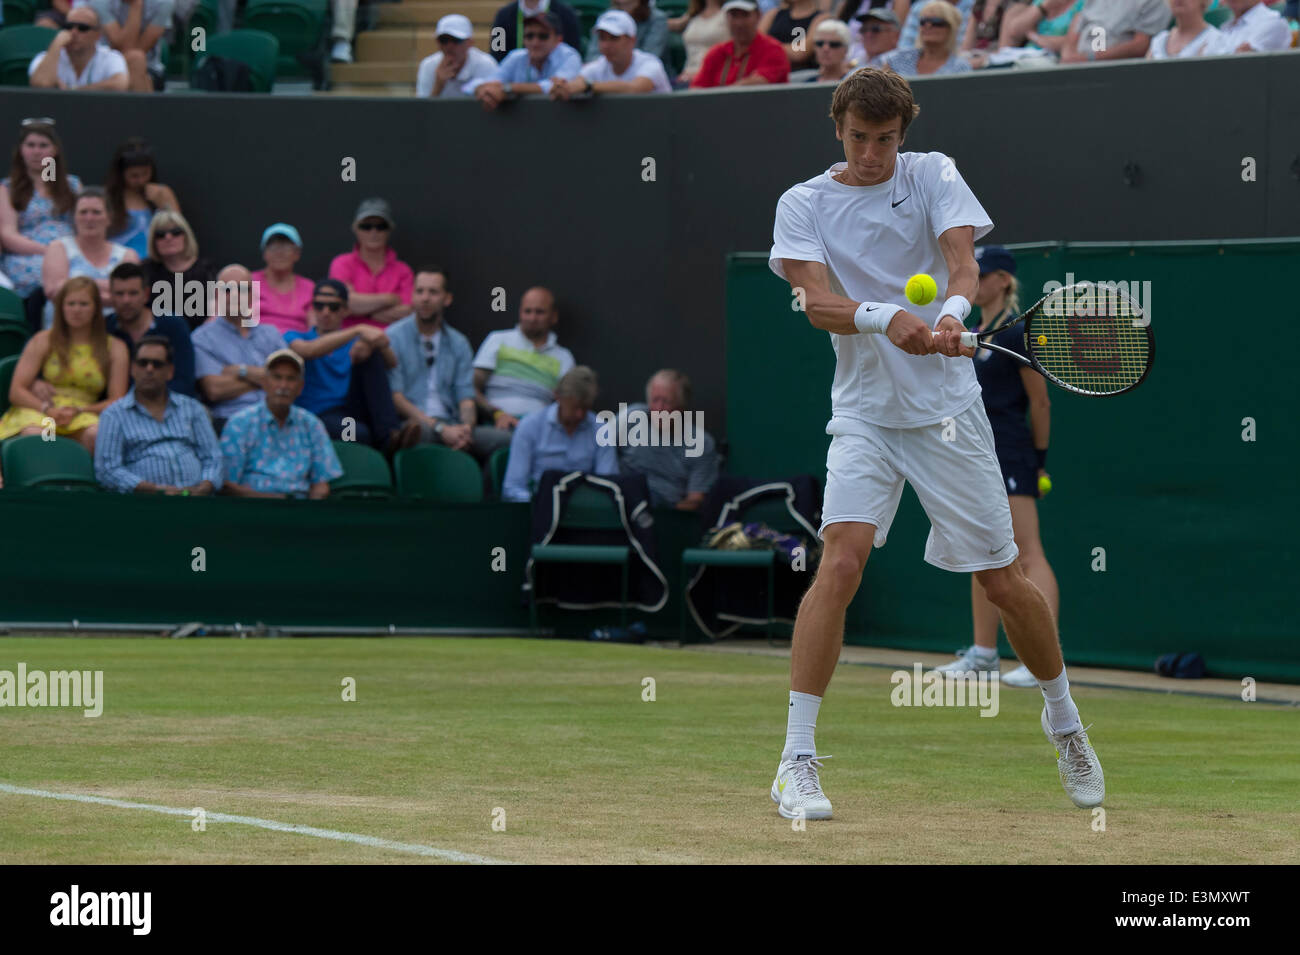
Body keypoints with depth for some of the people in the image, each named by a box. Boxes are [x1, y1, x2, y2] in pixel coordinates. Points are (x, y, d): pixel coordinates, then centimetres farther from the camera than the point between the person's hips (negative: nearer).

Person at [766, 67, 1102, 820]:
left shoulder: (933, 176, 1)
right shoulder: (804, 203, 0)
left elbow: (962, 256, -15)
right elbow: (818, 303, -15)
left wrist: (952, 312, -37)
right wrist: (884, 319, -35)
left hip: (949, 411, 1)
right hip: (864, 412, -1)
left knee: (1004, 581, 5)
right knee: (841, 561, -20)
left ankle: (1064, 721, 31)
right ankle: (797, 762, -18)